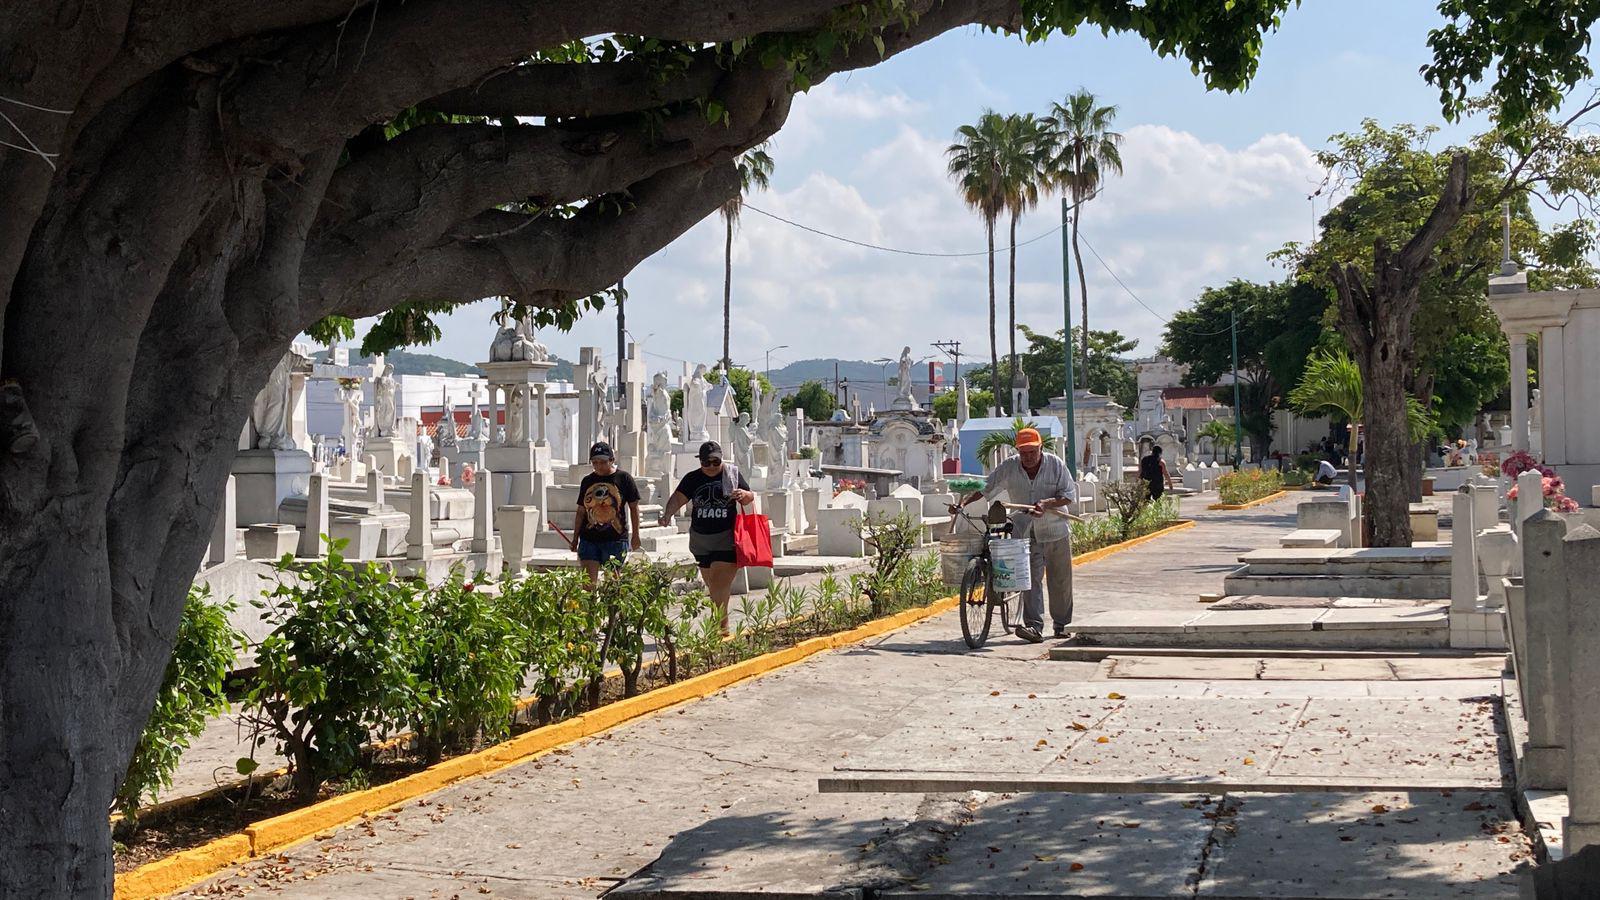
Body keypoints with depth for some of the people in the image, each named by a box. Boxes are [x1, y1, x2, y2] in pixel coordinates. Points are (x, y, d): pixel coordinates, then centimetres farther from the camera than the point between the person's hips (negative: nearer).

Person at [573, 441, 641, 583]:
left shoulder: (623, 478, 0)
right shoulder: (587, 481, 10)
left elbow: (634, 507, 4)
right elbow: (581, 511, 16)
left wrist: (635, 535, 1)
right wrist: (575, 538, 14)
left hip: (616, 539, -3)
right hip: (589, 539, 3)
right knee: (588, 581, -7)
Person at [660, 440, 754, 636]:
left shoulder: (732, 474, 2)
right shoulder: (692, 479, 4)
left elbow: (750, 498, 9)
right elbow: (678, 498, -8)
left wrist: (744, 495, -16)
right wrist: (667, 514, -27)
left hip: (727, 539, -3)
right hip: (701, 540, 4)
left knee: (720, 585, -14)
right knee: (712, 585, 13)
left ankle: (720, 627, -14)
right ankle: (722, 625, 26)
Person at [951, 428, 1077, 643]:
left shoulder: (1055, 464, -6)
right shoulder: (1008, 468, -4)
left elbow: (1069, 495, -6)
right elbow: (984, 489, -1)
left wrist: (1047, 503, -23)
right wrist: (963, 502, -16)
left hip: (1055, 530, 0)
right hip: (1025, 532, 0)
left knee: (1060, 580, 8)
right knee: (1031, 579, -11)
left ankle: (1061, 623, 22)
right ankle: (1034, 625, -16)